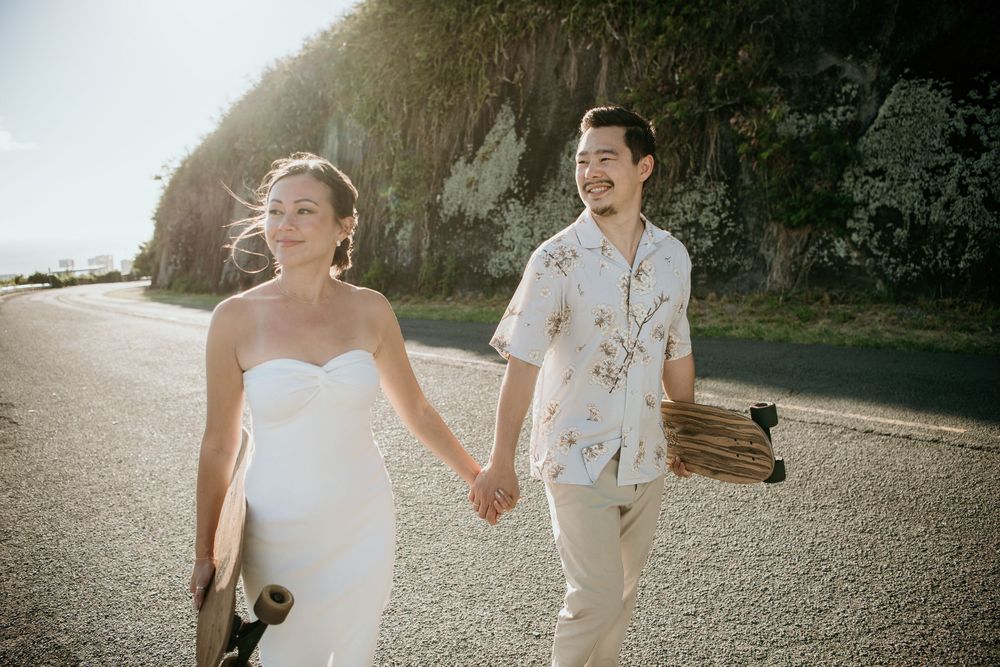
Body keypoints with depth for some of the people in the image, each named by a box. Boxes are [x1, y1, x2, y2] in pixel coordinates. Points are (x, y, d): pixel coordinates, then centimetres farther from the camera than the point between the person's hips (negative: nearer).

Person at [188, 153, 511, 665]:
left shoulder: (370, 310, -6)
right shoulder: (236, 318, -12)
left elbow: (414, 410, 8)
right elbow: (219, 445, -3)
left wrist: (475, 476, 15)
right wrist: (204, 554, 3)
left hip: (364, 526, 2)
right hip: (280, 538, -2)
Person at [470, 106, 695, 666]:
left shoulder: (672, 256, 2)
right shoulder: (557, 259, -12)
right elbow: (522, 363, -15)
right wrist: (501, 463, -18)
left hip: (645, 458, 5)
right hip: (578, 457, -4)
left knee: (624, 590, 17)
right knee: (595, 598, -4)